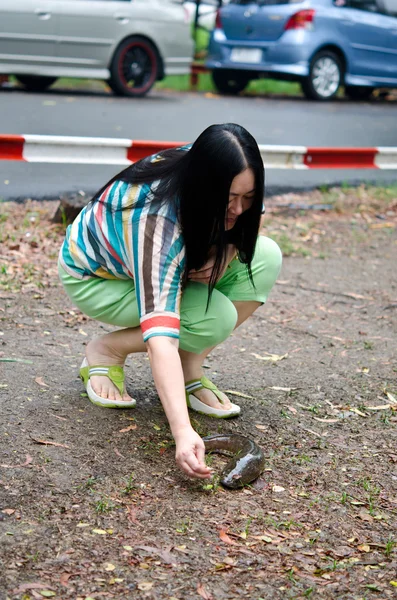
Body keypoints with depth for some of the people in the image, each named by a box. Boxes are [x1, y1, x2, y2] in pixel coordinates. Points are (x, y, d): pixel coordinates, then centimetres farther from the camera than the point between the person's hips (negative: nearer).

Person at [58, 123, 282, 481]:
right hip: (95, 277, -6)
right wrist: (183, 432, -59)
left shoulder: (203, 170, -24)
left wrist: (228, 250, -26)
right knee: (216, 317, -30)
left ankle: (190, 370, -7)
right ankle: (107, 352, -7)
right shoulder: (156, 220, -42)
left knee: (265, 258, -18)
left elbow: (252, 221, -1)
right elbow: (159, 336, -50)